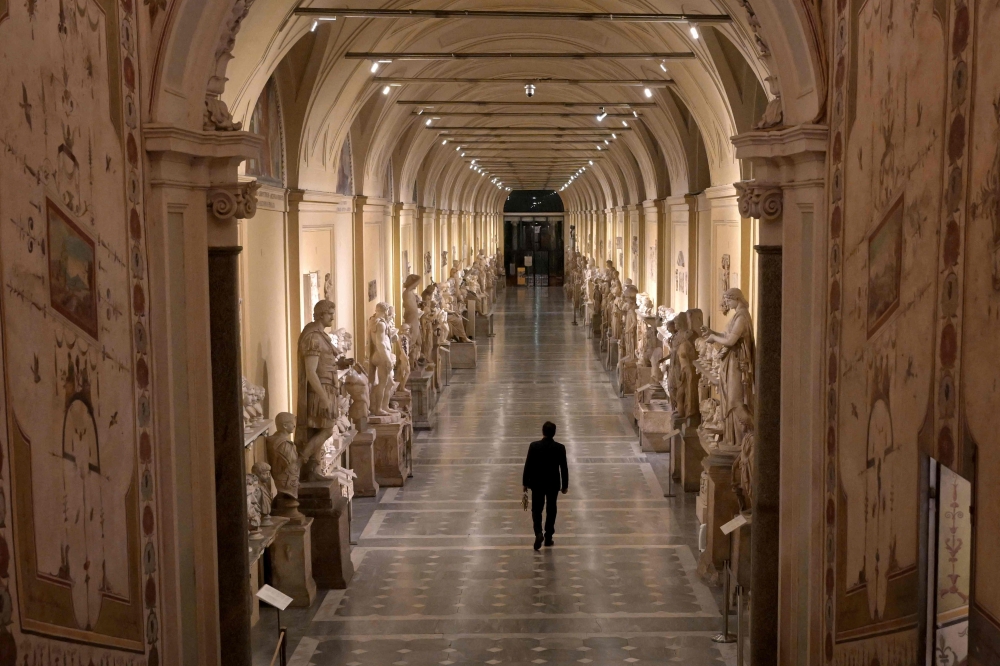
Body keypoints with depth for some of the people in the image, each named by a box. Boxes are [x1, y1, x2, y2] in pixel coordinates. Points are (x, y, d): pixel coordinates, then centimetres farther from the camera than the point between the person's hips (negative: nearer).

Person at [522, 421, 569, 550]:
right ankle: (548, 537, 18)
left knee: (536, 509, 9)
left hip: (537, 483, -1)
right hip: (553, 484, 1)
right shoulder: (560, 448, -10)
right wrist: (565, 485, 7)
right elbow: (564, 468, -4)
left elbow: (528, 465, -8)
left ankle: (538, 533, -13)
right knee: (551, 510, 14)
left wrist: (525, 483, 3)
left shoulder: (534, 446, -12)